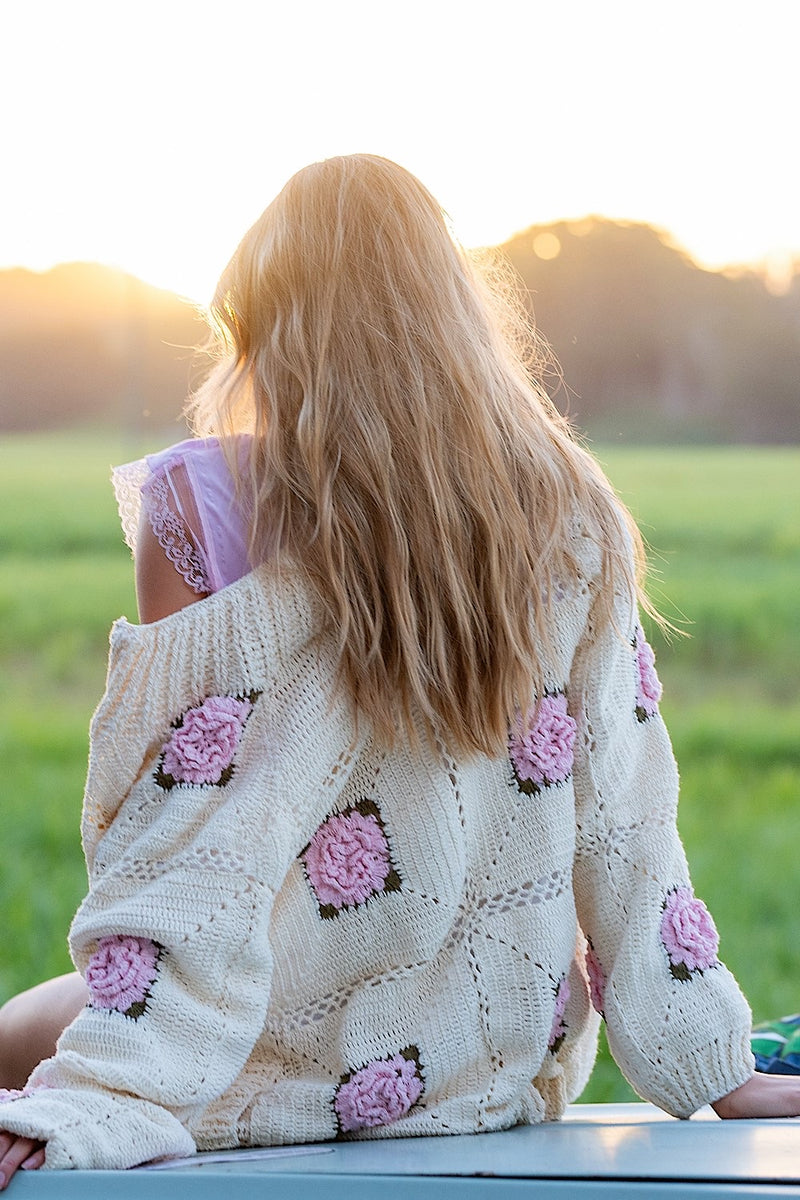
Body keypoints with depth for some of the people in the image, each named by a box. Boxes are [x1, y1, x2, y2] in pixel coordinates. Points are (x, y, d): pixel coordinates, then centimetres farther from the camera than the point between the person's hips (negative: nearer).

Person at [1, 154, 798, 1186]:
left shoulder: (205, 510, -15)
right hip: (513, 1065, 5)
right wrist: (710, 1065, 6)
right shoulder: (569, 516, -4)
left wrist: (89, 1101, -18)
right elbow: (620, 817, -2)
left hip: (299, 1069, -5)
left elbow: (193, 844, -20)